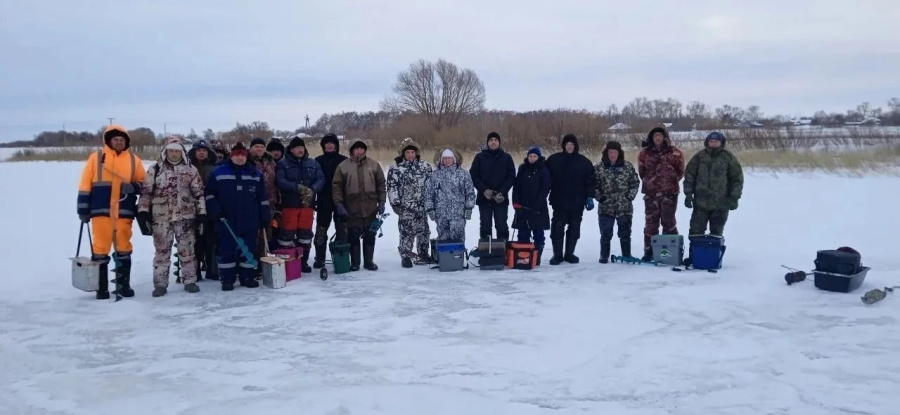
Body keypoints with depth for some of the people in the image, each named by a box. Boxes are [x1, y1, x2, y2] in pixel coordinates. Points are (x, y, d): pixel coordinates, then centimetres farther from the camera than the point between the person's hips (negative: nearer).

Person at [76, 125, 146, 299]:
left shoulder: (134, 160, 8)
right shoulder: (96, 157, 3)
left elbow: (143, 183, 12)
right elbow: (85, 185, 3)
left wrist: (134, 187, -10)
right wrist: (83, 209, 0)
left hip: (124, 212, 2)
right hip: (101, 211, -1)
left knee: (124, 249, 8)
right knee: (100, 248, 1)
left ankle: (123, 285, 19)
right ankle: (101, 287, 11)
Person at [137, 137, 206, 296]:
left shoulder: (190, 170, 6)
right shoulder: (155, 170, 5)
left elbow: (199, 193, 6)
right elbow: (146, 192, 4)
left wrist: (201, 212, 1)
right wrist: (143, 210, -4)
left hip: (185, 217, 0)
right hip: (161, 218, 0)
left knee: (187, 250, 4)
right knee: (162, 251, 4)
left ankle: (190, 281, 14)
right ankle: (160, 284, 10)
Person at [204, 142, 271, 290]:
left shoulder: (255, 173, 7)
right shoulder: (219, 172, 1)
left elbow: (263, 197, 9)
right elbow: (210, 193, 6)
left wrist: (265, 218, 6)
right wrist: (215, 211, -5)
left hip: (250, 221, 2)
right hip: (227, 221, -1)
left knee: (249, 249, 7)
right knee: (227, 250, 2)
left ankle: (248, 277, 17)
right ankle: (227, 279, 10)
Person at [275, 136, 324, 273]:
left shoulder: (313, 164, 10)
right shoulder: (283, 164, 0)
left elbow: (321, 179, 1)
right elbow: (280, 181, -13)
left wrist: (312, 190, -18)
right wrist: (298, 187, -24)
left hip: (307, 204, 3)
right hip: (289, 204, -3)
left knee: (305, 232, 9)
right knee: (288, 232, -2)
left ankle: (303, 261, 18)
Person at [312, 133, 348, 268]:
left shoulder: (344, 160, 2)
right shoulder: (318, 161, 6)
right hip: (323, 201, 1)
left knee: (342, 229, 3)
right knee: (321, 230, 3)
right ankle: (319, 258, 9)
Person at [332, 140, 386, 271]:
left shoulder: (374, 164, 5)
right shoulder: (343, 166, 0)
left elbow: (381, 184, 8)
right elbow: (336, 186, -1)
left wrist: (381, 202, 2)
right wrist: (339, 204, -8)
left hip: (370, 208, 1)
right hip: (352, 209, -1)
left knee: (370, 236, 7)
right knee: (353, 236, 5)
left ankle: (369, 261, 19)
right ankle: (354, 262, 16)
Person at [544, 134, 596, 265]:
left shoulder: (584, 162, 4)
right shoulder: (554, 159, 1)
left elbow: (590, 181, 5)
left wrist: (590, 197, -2)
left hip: (577, 203, 1)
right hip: (559, 202, -1)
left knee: (574, 229, 8)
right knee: (557, 228, 0)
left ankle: (569, 253, 20)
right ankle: (557, 254, 9)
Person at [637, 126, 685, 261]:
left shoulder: (675, 152, 3)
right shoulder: (644, 153, 7)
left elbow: (680, 171, 7)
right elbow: (641, 170, 15)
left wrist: (672, 181, 1)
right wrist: (648, 180, 7)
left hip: (669, 192, -2)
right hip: (651, 192, 2)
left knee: (668, 222, 1)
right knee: (650, 222, 4)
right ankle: (649, 251, 9)